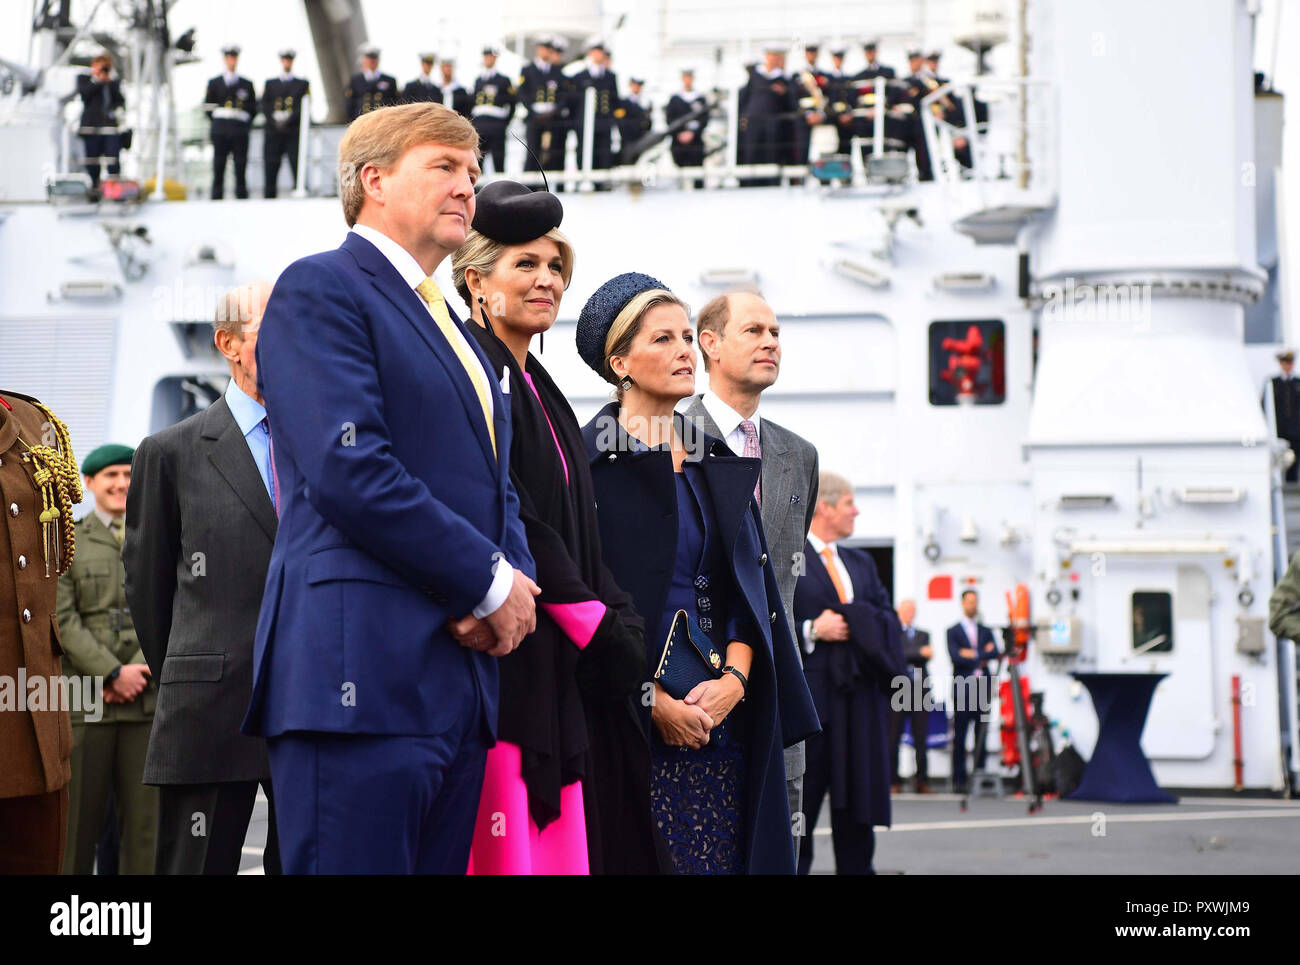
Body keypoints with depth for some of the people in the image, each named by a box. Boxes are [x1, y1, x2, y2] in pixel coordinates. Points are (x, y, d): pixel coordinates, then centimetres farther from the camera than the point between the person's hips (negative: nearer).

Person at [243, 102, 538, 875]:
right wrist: (491, 581, -10)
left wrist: (517, 578, 1)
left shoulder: (451, 328, 26)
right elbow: (351, 471, -15)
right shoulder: (321, 289, -2)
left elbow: (496, 485, 24)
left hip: (460, 683, 9)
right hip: (364, 672, -9)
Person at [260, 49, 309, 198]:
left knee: (299, 172, -9)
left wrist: (288, 119, -11)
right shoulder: (270, 83, 17)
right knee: (270, 173, -2)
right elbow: (264, 106, 8)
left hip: (294, 133, -1)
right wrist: (275, 120, -9)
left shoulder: (302, 84, 13)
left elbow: (303, 107, 2)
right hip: (274, 134, 1)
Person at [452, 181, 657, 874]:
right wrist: (597, 622, -11)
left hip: (563, 667, 9)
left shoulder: (540, 390, 22)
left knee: (556, 838, 4)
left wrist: (618, 620, 3)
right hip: (505, 655, -9)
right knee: (508, 846, -11)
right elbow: (506, 519, -14)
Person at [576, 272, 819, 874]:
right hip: (629, 720, -5)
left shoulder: (721, 462, 15)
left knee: (727, 852, 0)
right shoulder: (590, 459, -3)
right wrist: (651, 699, -13)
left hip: (723, 709, 5)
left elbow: (751, 581, 11)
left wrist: (735, 677, -5)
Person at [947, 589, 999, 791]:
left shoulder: (986, 631, 17)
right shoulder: (953, 631, 6)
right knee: (959, 738, -4)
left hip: (982, 689, 4)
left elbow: (994, 654, 1)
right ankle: (959, 780, -1)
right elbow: (955, 656, -9)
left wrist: (973, 655, -8)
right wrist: (982, 657, -5)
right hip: (962, 690, -4)